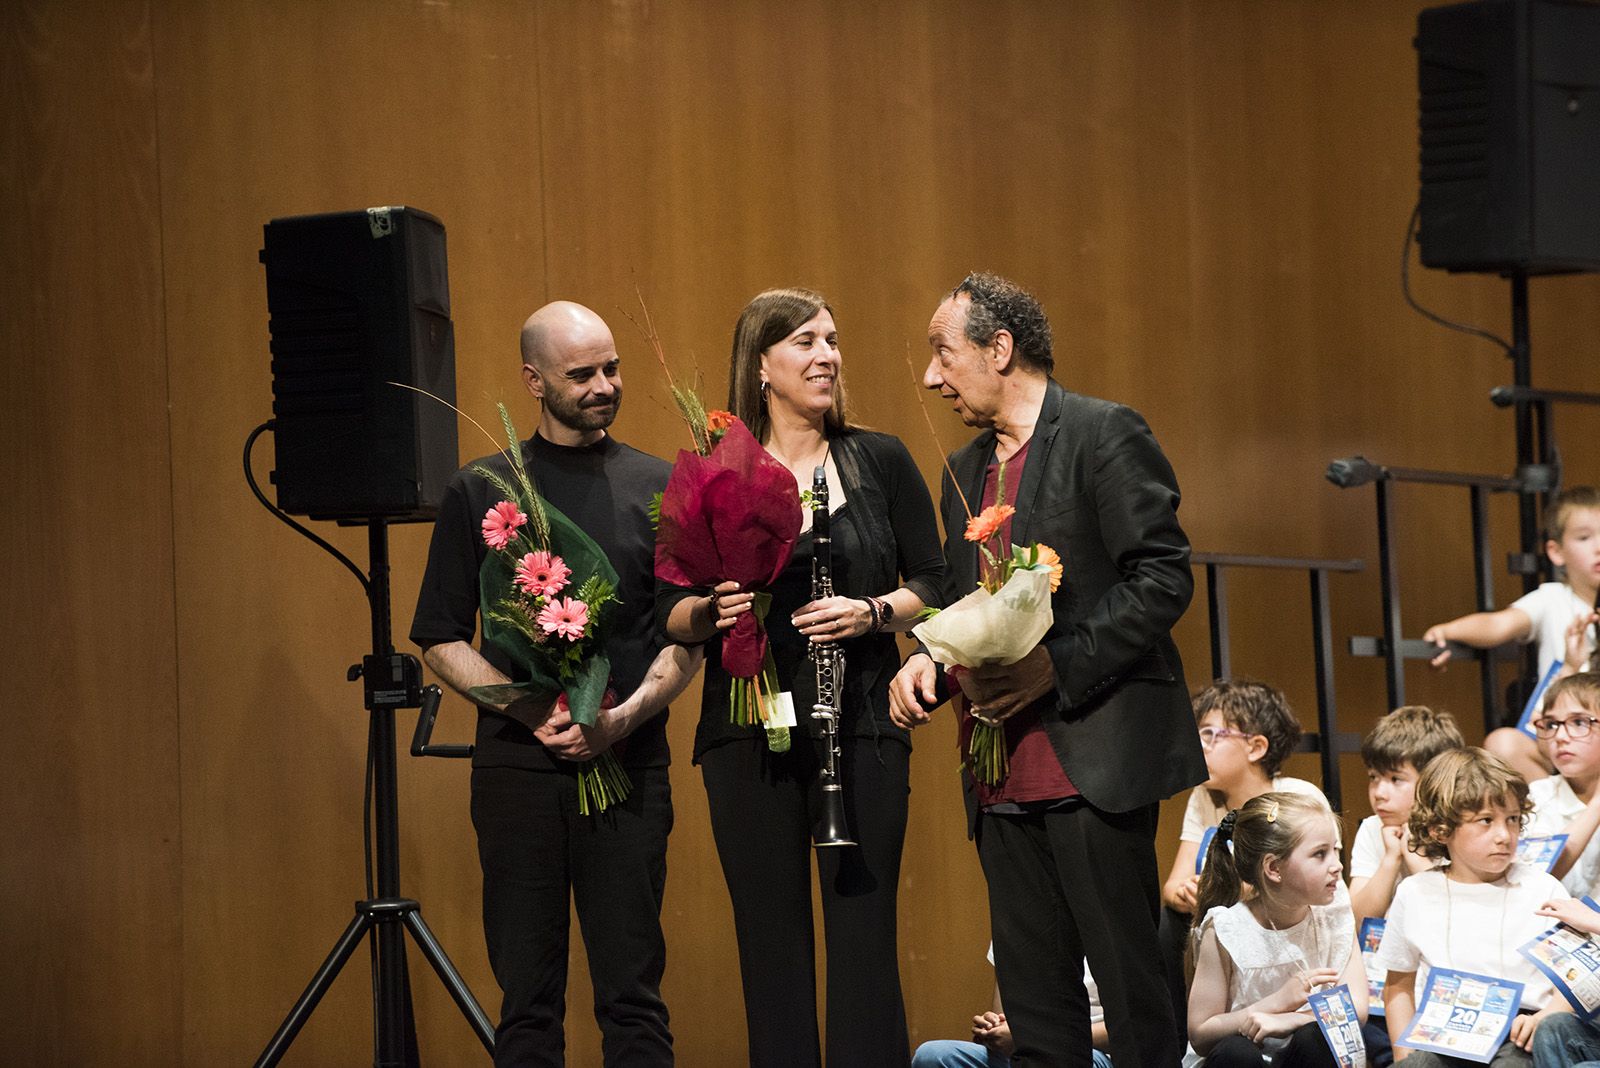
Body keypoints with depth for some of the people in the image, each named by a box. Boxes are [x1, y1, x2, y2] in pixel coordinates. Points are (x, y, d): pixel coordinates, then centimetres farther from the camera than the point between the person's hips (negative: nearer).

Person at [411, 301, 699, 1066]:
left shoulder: (657, 488, 7)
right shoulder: (480, 493, 7)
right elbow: (442, 639, 6)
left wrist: (625, 717, -12)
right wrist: (528, 710, -10)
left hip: (627, 765, 0)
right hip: (517, 766, 0)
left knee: (631, 992, -1)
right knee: (528, 995, 3)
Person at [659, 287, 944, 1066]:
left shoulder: (880, 462, 6)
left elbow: (934, 585, 6)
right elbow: (669, 611, 5)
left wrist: (871, 613, -12)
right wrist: (711, 611, -16)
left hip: (860, 728, 0)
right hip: (748, 733, 0)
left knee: (863, 938, -2)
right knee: (770, 938, 4)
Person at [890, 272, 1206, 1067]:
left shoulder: (1104, 435, -5)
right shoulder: (964, 472, 19)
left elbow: (1163, 579, -12)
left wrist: (1059, 663, -19)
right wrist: (925, 663, 4)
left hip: (1095, 762, -7)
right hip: (1004, 783, 8)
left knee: (1130, 986, -5)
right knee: (1035, 1003, 7)